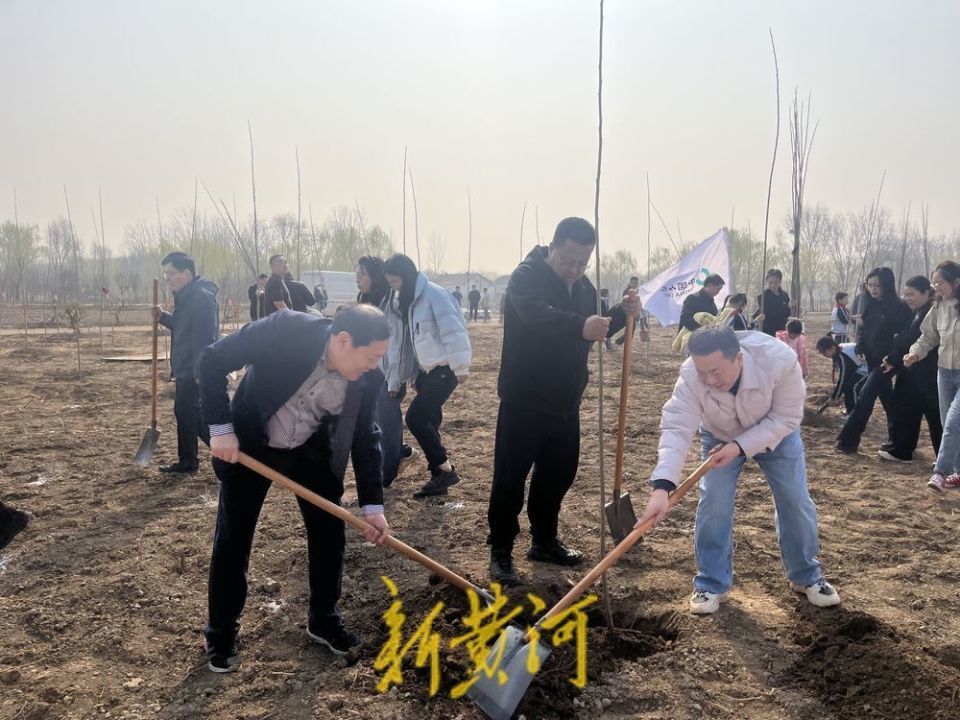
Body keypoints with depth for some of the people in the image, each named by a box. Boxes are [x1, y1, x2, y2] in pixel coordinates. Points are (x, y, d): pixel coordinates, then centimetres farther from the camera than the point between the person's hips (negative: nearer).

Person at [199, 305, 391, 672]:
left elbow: (365, 439, -7)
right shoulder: (284, 329, -31)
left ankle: (324, 620, 27)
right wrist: (220, 428, -24)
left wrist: (373, 505, -8)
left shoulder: (367, 379, -19)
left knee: (329, 532, 5)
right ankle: (221, 633, 23)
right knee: (232, 540, 4)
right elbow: (212, 360, -22)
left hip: (312, 451, 3)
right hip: (249, 444, -3)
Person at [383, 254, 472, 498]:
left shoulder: (434, 295, -17)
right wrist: (396, 380, 14)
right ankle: (439, 476, 17)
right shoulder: (401, 302, 10)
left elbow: (452, 333, -20)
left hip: (445, 368, -8)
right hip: (427, 369, 8)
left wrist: (460, 368, -17)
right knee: (428, 420, 7)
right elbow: (399, 341, 13)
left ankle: (446, 470, 0)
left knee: (416, 417, -13)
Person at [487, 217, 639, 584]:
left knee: (558, 474, 16)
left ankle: (545, 540, 32)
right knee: (510, 478, -1)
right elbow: (538, 315, -37)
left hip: (565, 403, 8)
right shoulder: (527, 276, -16)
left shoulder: (583, 286, 8)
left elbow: (593, 331, 17)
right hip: (524, 402, -7)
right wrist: (580, 326, -55)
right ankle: (500, 550, 11)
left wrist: (622, 314, -2)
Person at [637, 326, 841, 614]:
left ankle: (807, 577, 27)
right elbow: (676, 428, -44)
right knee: (712, 504, -10)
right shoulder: (691, 376, -38)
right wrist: (662, 486, -57)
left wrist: (741, 446, -38)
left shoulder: (780, 360, -41)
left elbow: (787, 418, -30)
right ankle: (711, 584, 6)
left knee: (796, 503, 4)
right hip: (720, 437, 0)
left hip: (776, 435, 0)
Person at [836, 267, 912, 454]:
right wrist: (860, 349, 1)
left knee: (865, 396, -10)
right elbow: (862, 328, 15)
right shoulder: (870, 305, 8)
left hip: (886, 360, -7)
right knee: (887, 398, 15)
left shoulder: (899, 307, -13)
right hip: (872, 359, 7)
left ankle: (848, 440, -6)